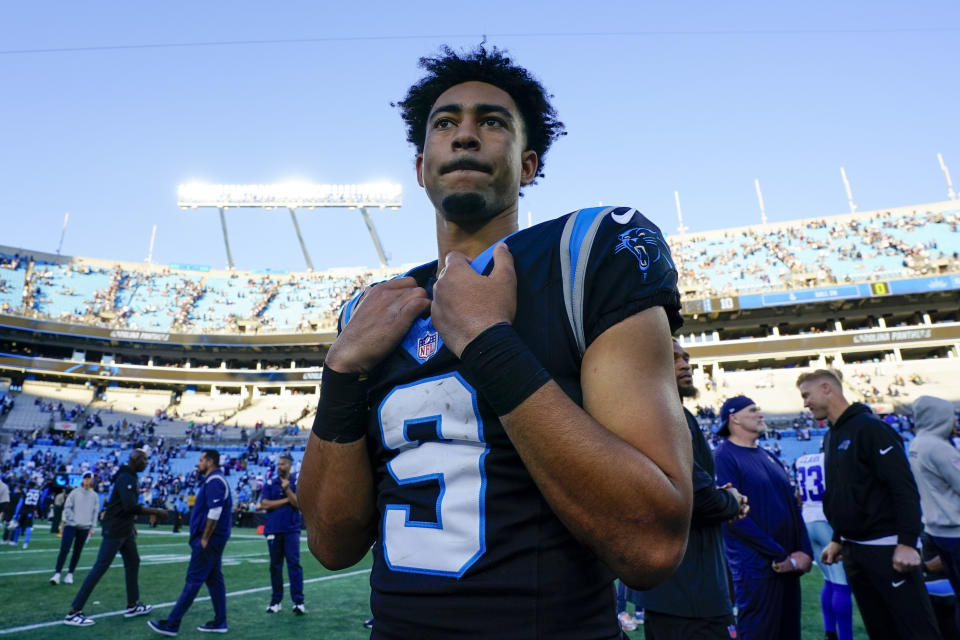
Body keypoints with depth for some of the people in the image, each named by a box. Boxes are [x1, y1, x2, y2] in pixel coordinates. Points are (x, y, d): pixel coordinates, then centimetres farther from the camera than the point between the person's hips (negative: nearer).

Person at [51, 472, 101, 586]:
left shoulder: (95, 496, 5)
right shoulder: (75, 492, 2)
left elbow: (95, 512, 7)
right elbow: (67, 506, 2)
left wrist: (92, 527, 3)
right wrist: (71, 518, -9)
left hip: (85, 527, 1)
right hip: (71, 525, -1)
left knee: (77, 551, 6)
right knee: (64, 549, -8)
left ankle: (70, 574, 17)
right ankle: (57, 573, 1)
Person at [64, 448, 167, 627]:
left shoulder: (130, 477, 11)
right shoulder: (126, 478, -20)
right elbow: (132, 507, -29)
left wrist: (131, 525, 18)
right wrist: (156, 511, -22)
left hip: (124, 531, 10)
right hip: (114, 531, -10)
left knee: (133, 563, 14)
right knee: (100, 568, -5)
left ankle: (132, 606, 24)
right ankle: (73, 613, 3)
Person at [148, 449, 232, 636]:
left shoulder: (213, 481, -16)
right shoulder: (218, 480, 15)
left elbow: (214, 512, -24)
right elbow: (225, 508, 18)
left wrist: (205, 539, -18)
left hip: (209, 539, -10)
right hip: (215, 539, 10)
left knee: (193, 580, -3)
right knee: (214, 579, 12)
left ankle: (172, 624, 4)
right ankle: (220, 622, 17)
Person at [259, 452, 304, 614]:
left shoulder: (297, 483, 2)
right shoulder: (270, 483, 7)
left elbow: (299, 504, -8)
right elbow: (265, 504, -5)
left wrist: (287, 489, -16)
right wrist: (286, 500, -7)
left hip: (291, 530, -2)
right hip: (273, 530, 2)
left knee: (294, 564, -6)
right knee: (275, 565, 9)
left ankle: (298, 602, -4)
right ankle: (276, 601, 19)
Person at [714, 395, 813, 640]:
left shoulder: (767, 455, 13)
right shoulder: (724, 457, -12)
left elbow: (793, 504, 14)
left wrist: (805, 551, 0)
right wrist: (781, 556, -15)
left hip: (789, 565, 8)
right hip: (757, 568, -8)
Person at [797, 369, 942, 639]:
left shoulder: (870, 428, -13)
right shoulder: (830, 437, 12)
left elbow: (904, 487, -18)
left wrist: (907, 543, -21)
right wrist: (838, 540, 17)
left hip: (887, 547, -8)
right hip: (853, 550, 8)